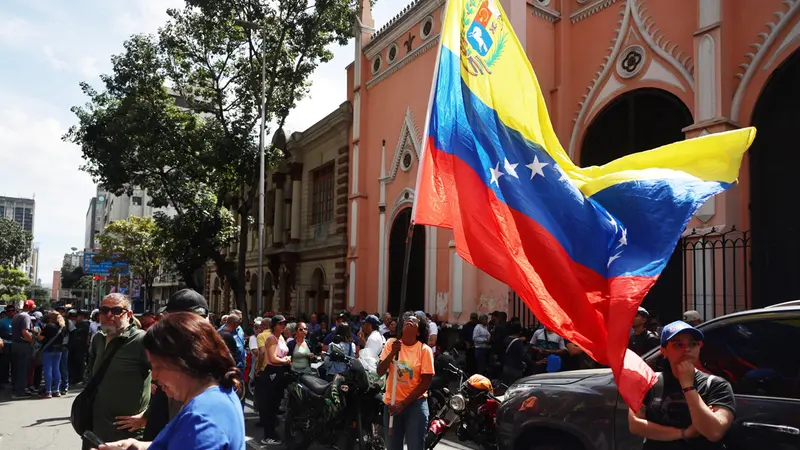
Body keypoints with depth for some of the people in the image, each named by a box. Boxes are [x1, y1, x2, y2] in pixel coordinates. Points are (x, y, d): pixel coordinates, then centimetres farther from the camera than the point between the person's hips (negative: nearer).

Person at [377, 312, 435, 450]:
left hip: (415, 403, -2)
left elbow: (426, 383, -8)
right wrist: (392, 353, -22)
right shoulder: (391, 343, -3)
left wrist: (403, 404, -12)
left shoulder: (425, 350, -8)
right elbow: (380, 372, -7)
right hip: (391, 403, 2)